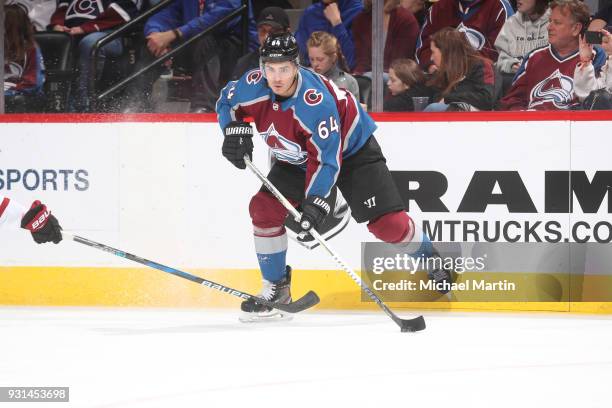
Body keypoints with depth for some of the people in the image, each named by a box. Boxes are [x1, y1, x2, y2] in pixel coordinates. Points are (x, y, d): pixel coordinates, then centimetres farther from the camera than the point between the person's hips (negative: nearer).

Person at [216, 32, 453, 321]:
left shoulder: (316, 102, -39)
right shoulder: (254, 85, -22)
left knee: (387, 222, -15)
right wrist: (234, 129, -18)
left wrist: (316, 200, -43)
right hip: (298, 158, 6)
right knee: (264, 209, -9)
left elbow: (327, 159, -36)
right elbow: (227, 101, 1)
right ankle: (275, 288, 4)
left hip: (351, 147, -6)